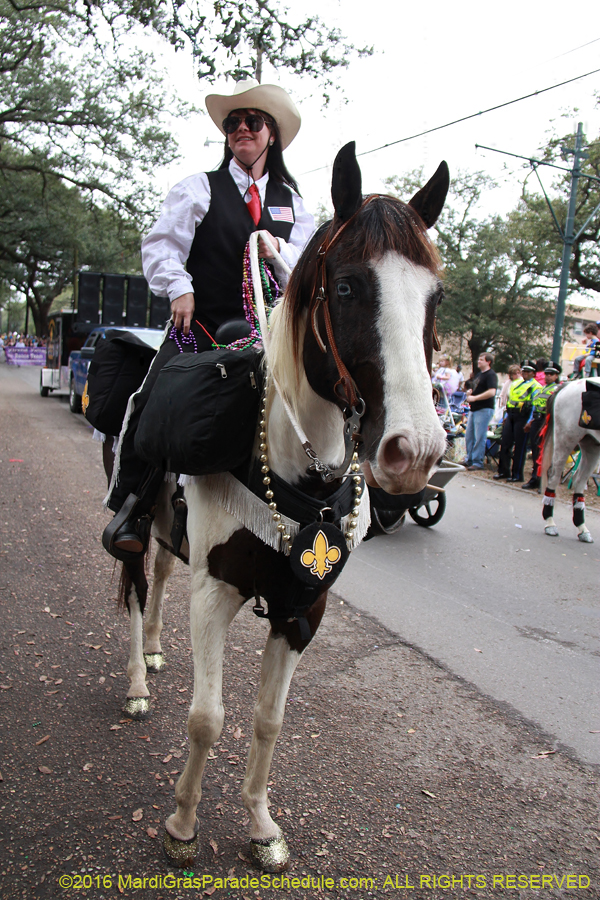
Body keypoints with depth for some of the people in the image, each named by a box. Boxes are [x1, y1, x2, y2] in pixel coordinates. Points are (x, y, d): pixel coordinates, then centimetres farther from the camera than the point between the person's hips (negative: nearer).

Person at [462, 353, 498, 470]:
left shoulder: (491, 375, -10)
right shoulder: (478, 375, 19)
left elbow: (491, 392, -22)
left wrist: (474, 398, -18)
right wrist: (469, 392, 7)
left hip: (484, 409, -10)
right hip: (474, 409, 10)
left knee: (479, 437, -6)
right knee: (469, 436, 13)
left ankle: (477, 462, 0)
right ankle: (469, 459, 23)